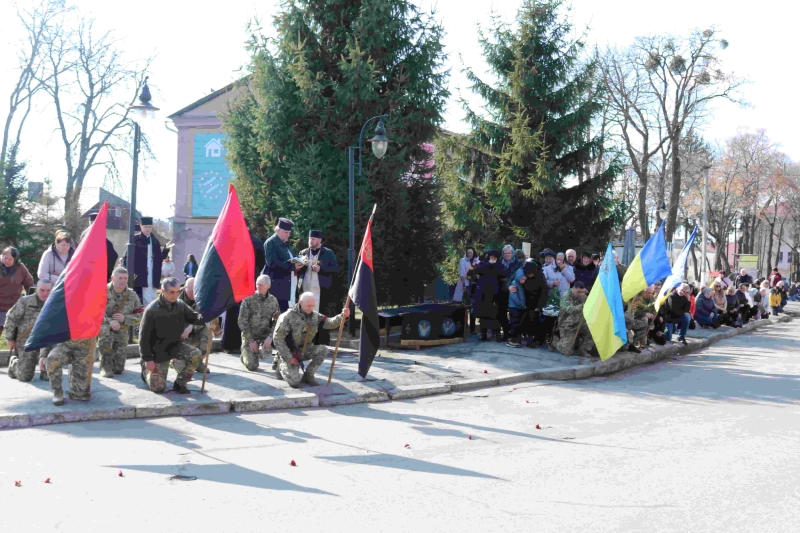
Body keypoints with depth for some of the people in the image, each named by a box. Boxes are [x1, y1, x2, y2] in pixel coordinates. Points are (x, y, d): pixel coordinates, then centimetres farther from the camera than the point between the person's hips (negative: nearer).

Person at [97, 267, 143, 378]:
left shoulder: (132, 296, -5)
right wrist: (109, 321, -34)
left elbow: (140, 317, -4)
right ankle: (105, 367, -14)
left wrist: (124, 318, -22)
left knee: (118, 369, 0)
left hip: (121, 332, 2)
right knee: (106, 339, -36)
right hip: (103, 327, -2)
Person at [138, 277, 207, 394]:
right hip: (159, 351, -4)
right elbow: (144, 336, -16)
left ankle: (179, 383, -2)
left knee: (196, 355, -22)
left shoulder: (180, 305, -6)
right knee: (158, 387, -2)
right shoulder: (152, 309, -19)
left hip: (176, 345, 4)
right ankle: (146, 369, 32)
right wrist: (147, 359, -17)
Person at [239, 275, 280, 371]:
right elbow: (242, 322, -9)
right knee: (252, 367, -10)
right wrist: (251, 341, -13)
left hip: (265, 335, 2)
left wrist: (270, 337, -19)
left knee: (266, 352, -30)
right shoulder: (248, 299, -9)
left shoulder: (273, 300, -1)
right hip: (249, 335, -2)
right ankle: (245, 355, 25)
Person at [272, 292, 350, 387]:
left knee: (323, 350, -19)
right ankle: (281, 365, 14)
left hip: (304, 350, 5)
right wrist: (288, 357, -20)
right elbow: (277, 339, -17)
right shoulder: (288, 317, -19)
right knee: (294, 381, -20)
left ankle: (308, 375, -2)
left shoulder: (315, 316, -2)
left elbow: (330, 323, -12)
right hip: (289, 352, -5)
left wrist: (342, 316, -32)